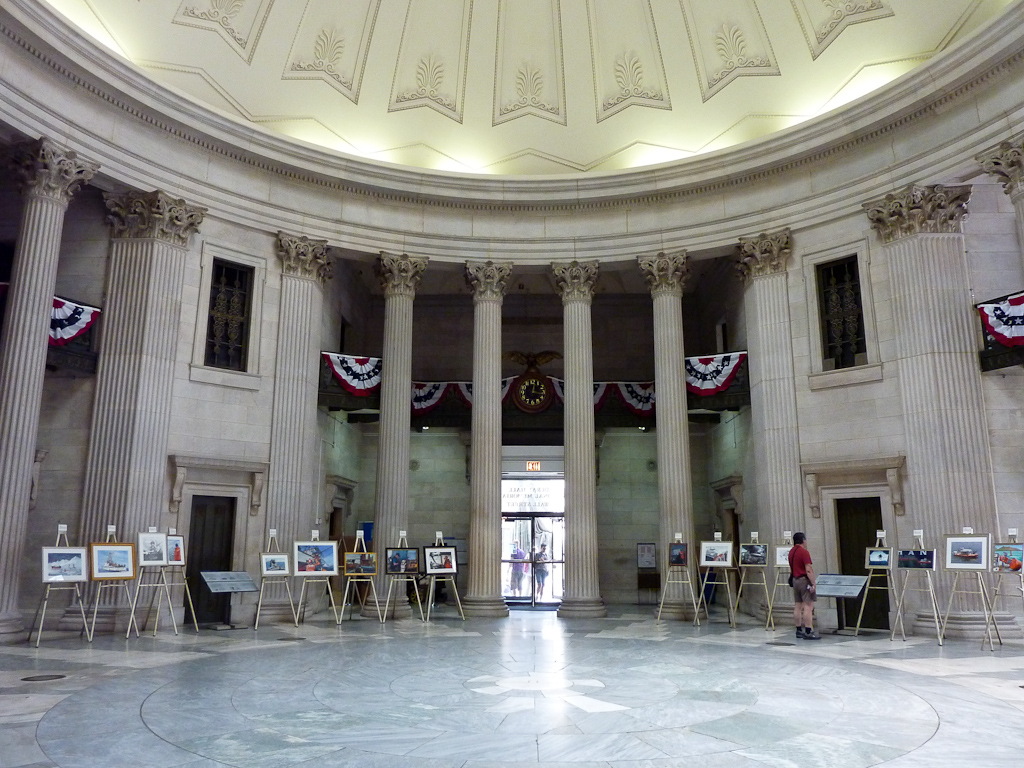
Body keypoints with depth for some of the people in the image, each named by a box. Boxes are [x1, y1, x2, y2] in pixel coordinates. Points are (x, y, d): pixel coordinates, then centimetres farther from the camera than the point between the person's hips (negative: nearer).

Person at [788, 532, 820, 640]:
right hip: (804, 580, -9)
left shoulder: (791, 552, 13)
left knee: (798, 606, 10)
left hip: (795, 579, 9)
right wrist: (813, 583, -18)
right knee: (808, 606, -8)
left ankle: (799, 631, 15)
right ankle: (808, 632, -10)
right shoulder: (804, 552, -14)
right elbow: (808, 570, -19)